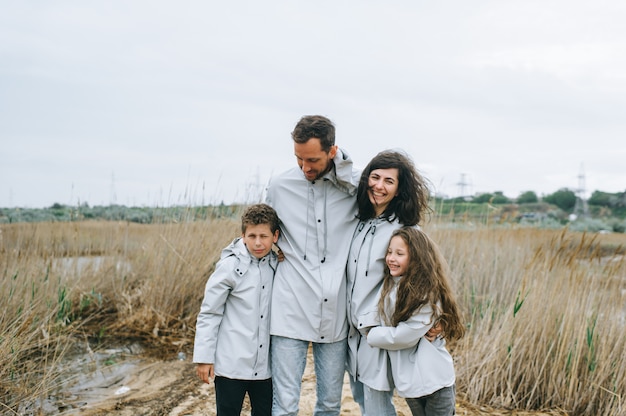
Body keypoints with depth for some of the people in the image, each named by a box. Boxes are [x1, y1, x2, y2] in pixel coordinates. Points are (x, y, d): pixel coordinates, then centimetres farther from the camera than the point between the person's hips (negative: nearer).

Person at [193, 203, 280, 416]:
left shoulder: (277, 266, 2)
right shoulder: (230, 267, -11)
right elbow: (208, 314, -7)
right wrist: (204, 357, -7)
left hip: (265, 365, 4)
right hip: (231, 365, -4)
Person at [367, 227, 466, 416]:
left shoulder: (427, 294, -20)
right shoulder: (389, 284, 2)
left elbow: (405, 335, -21)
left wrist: (372, 336, -10)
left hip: (434, 379, -6)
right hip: (408, 379, 6)